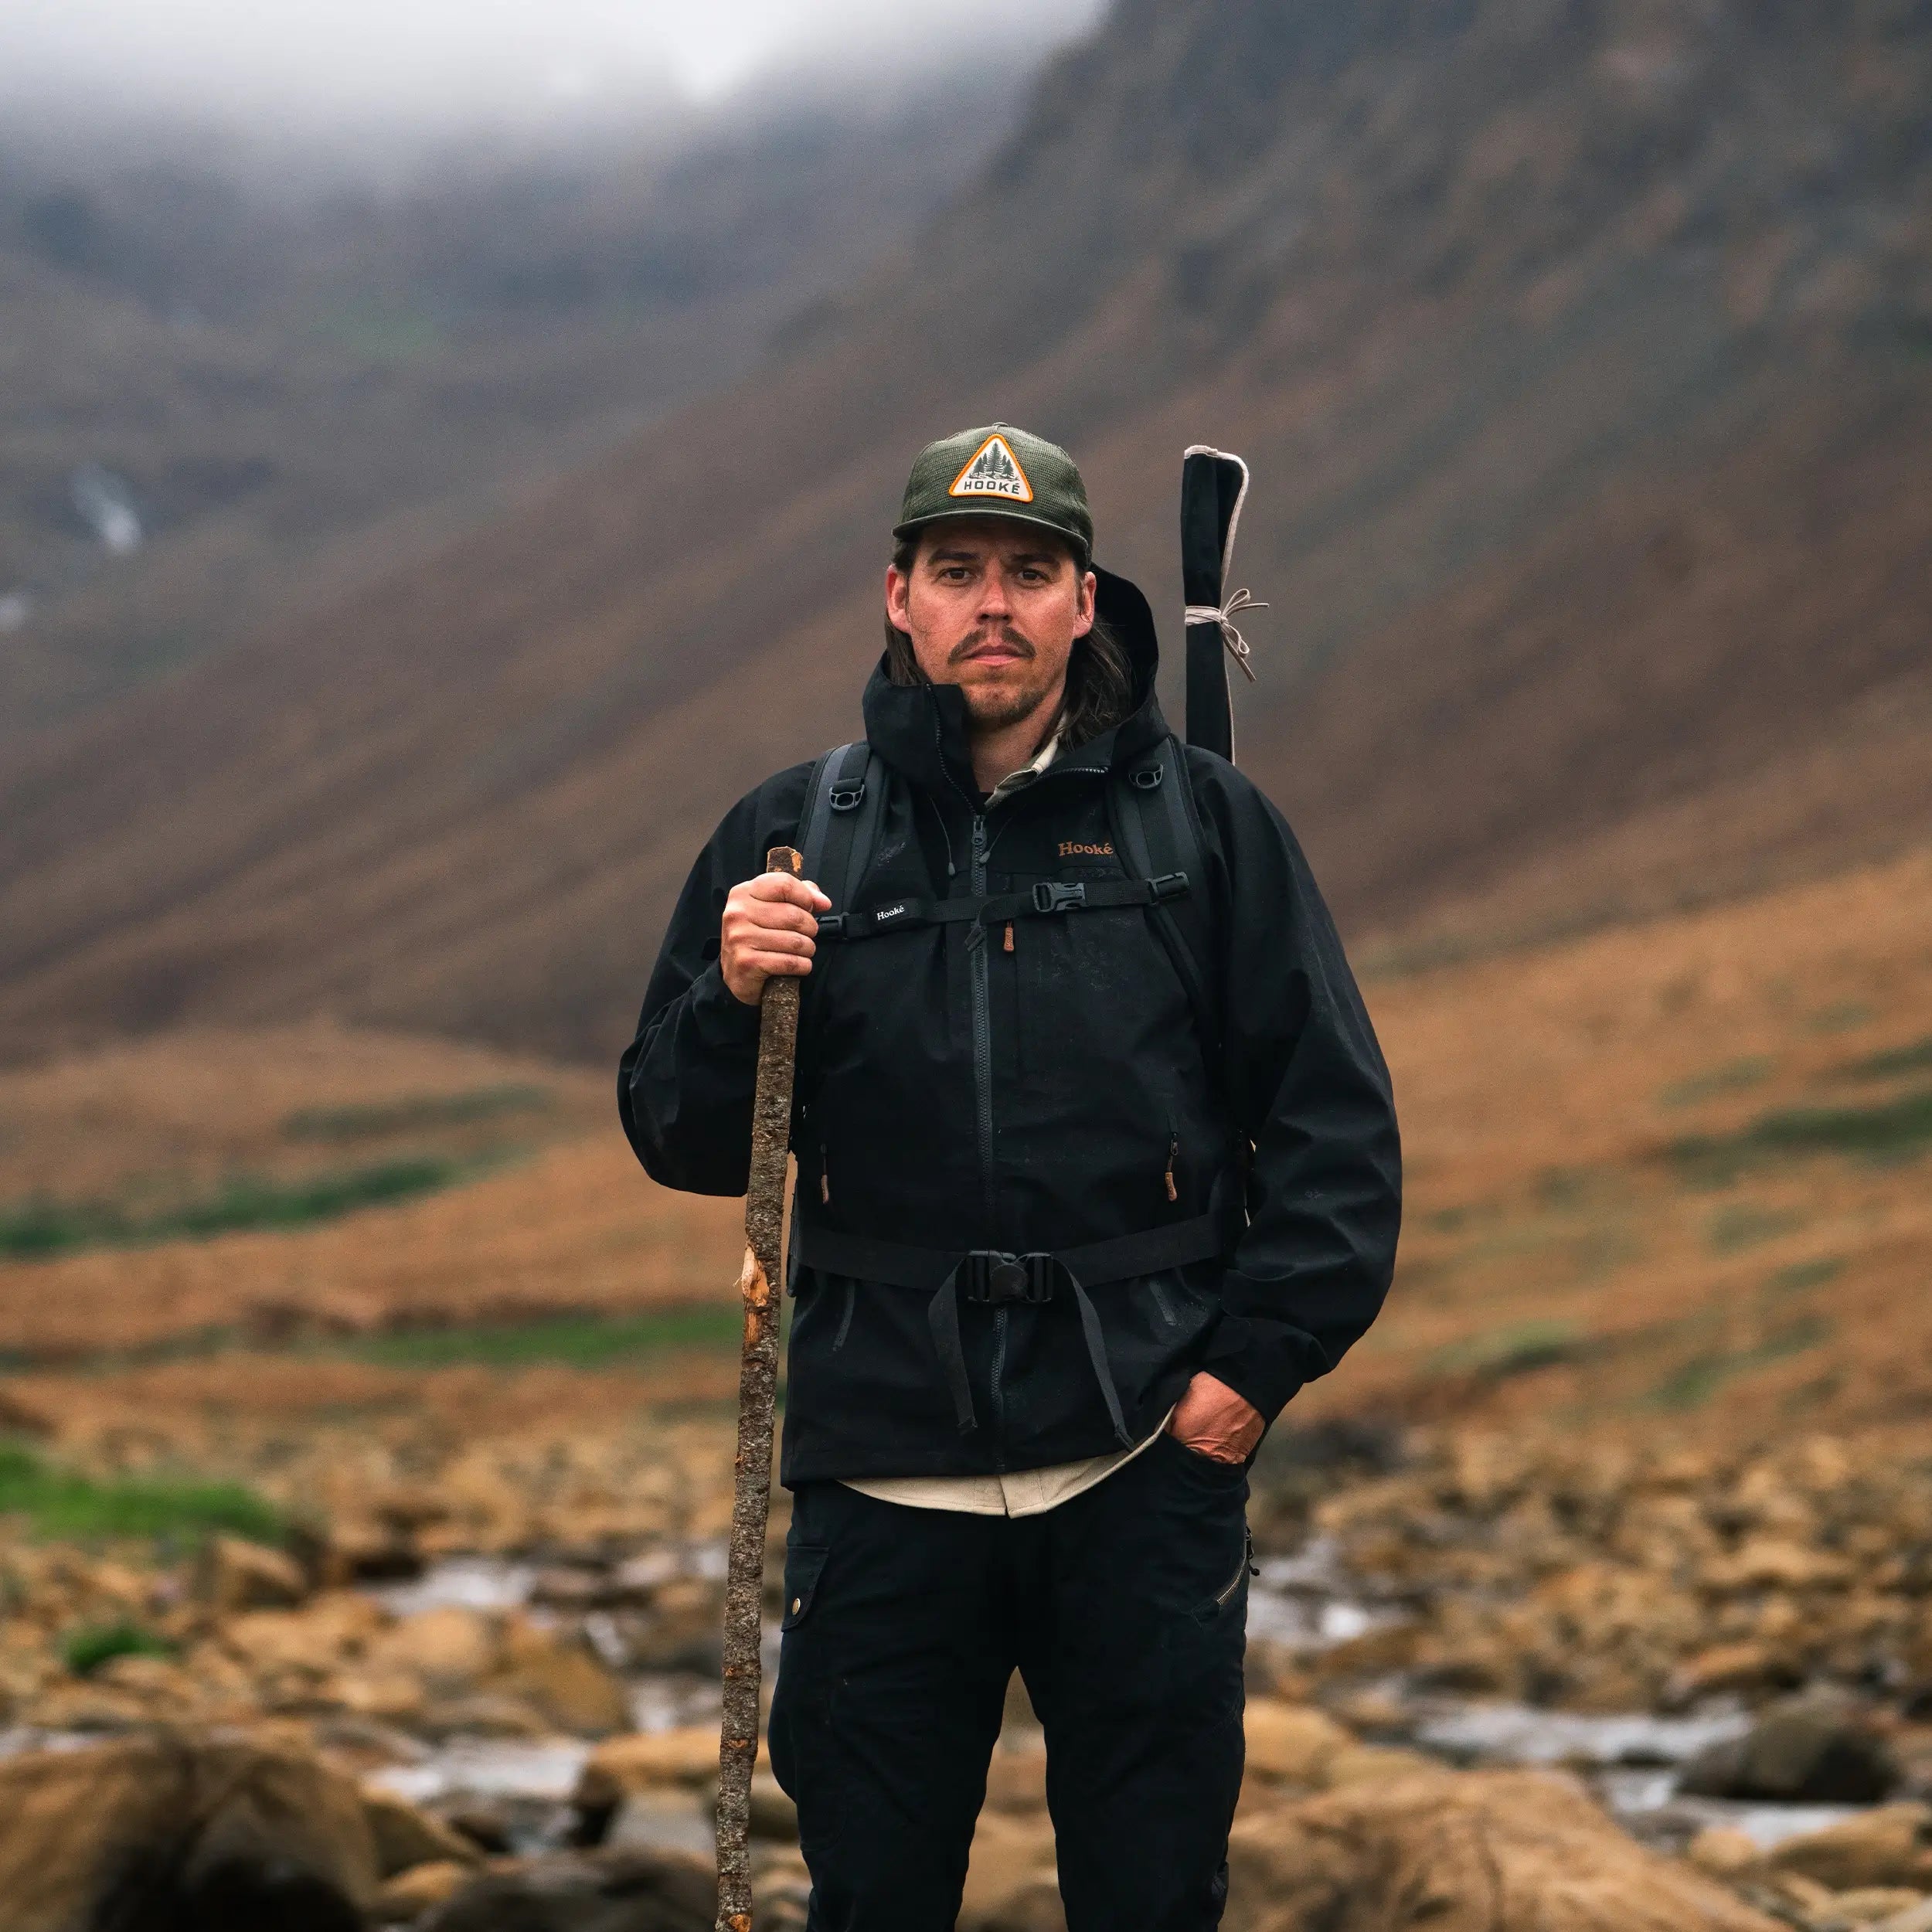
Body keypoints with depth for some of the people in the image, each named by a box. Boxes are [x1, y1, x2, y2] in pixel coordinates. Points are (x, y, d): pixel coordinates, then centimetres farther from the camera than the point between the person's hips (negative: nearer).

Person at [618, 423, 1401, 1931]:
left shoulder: (1206, 824, 3)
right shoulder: (794, 839, 7)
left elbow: (1337, 1121, 4)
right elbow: (680, 1143, 8)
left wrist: (1260, 1357, -5)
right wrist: (733, 1001, -12)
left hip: (1144, 1464, -1)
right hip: (885, 1466, 1)